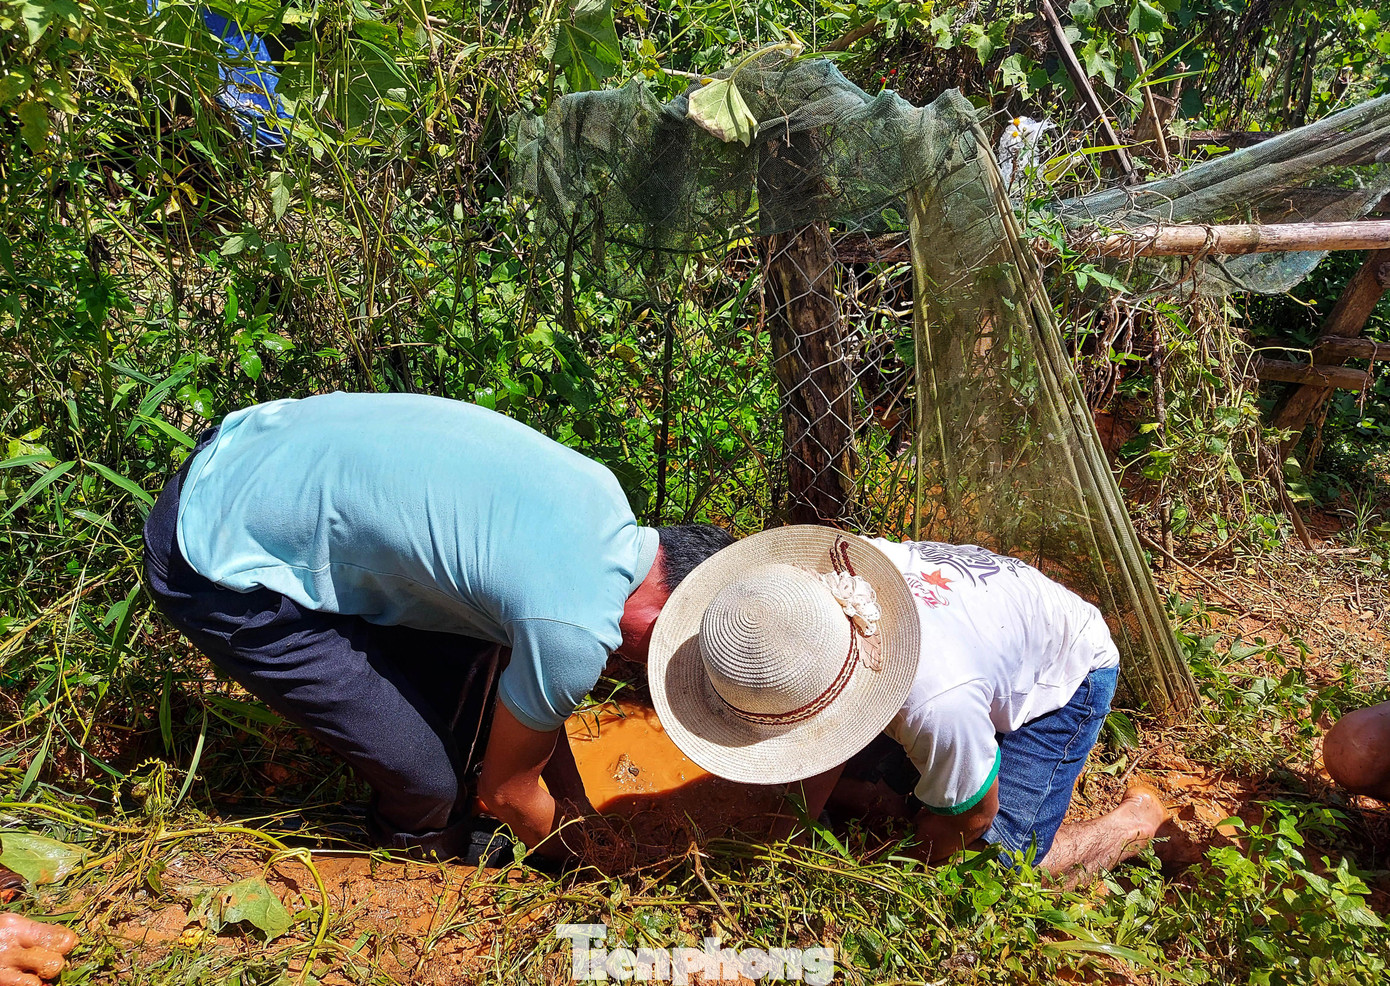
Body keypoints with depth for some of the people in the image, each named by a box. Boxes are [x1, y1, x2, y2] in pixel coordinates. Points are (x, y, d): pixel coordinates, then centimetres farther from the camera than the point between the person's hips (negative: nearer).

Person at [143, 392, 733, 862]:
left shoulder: (597, 490, -1)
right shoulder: (574, 633, -25)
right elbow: (506, 787, -5)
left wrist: (573, 802, 21)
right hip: (221, 571, -8)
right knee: (426, 780, -7)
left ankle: (444, 827, 33)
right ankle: (426, 852, 27)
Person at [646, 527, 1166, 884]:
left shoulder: (936, 704, -47)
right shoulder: (822, 583, -29)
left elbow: (973, 813, -22)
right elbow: (831, 725, -8)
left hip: (1065, 675, -6)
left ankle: (1138, 817, 13)